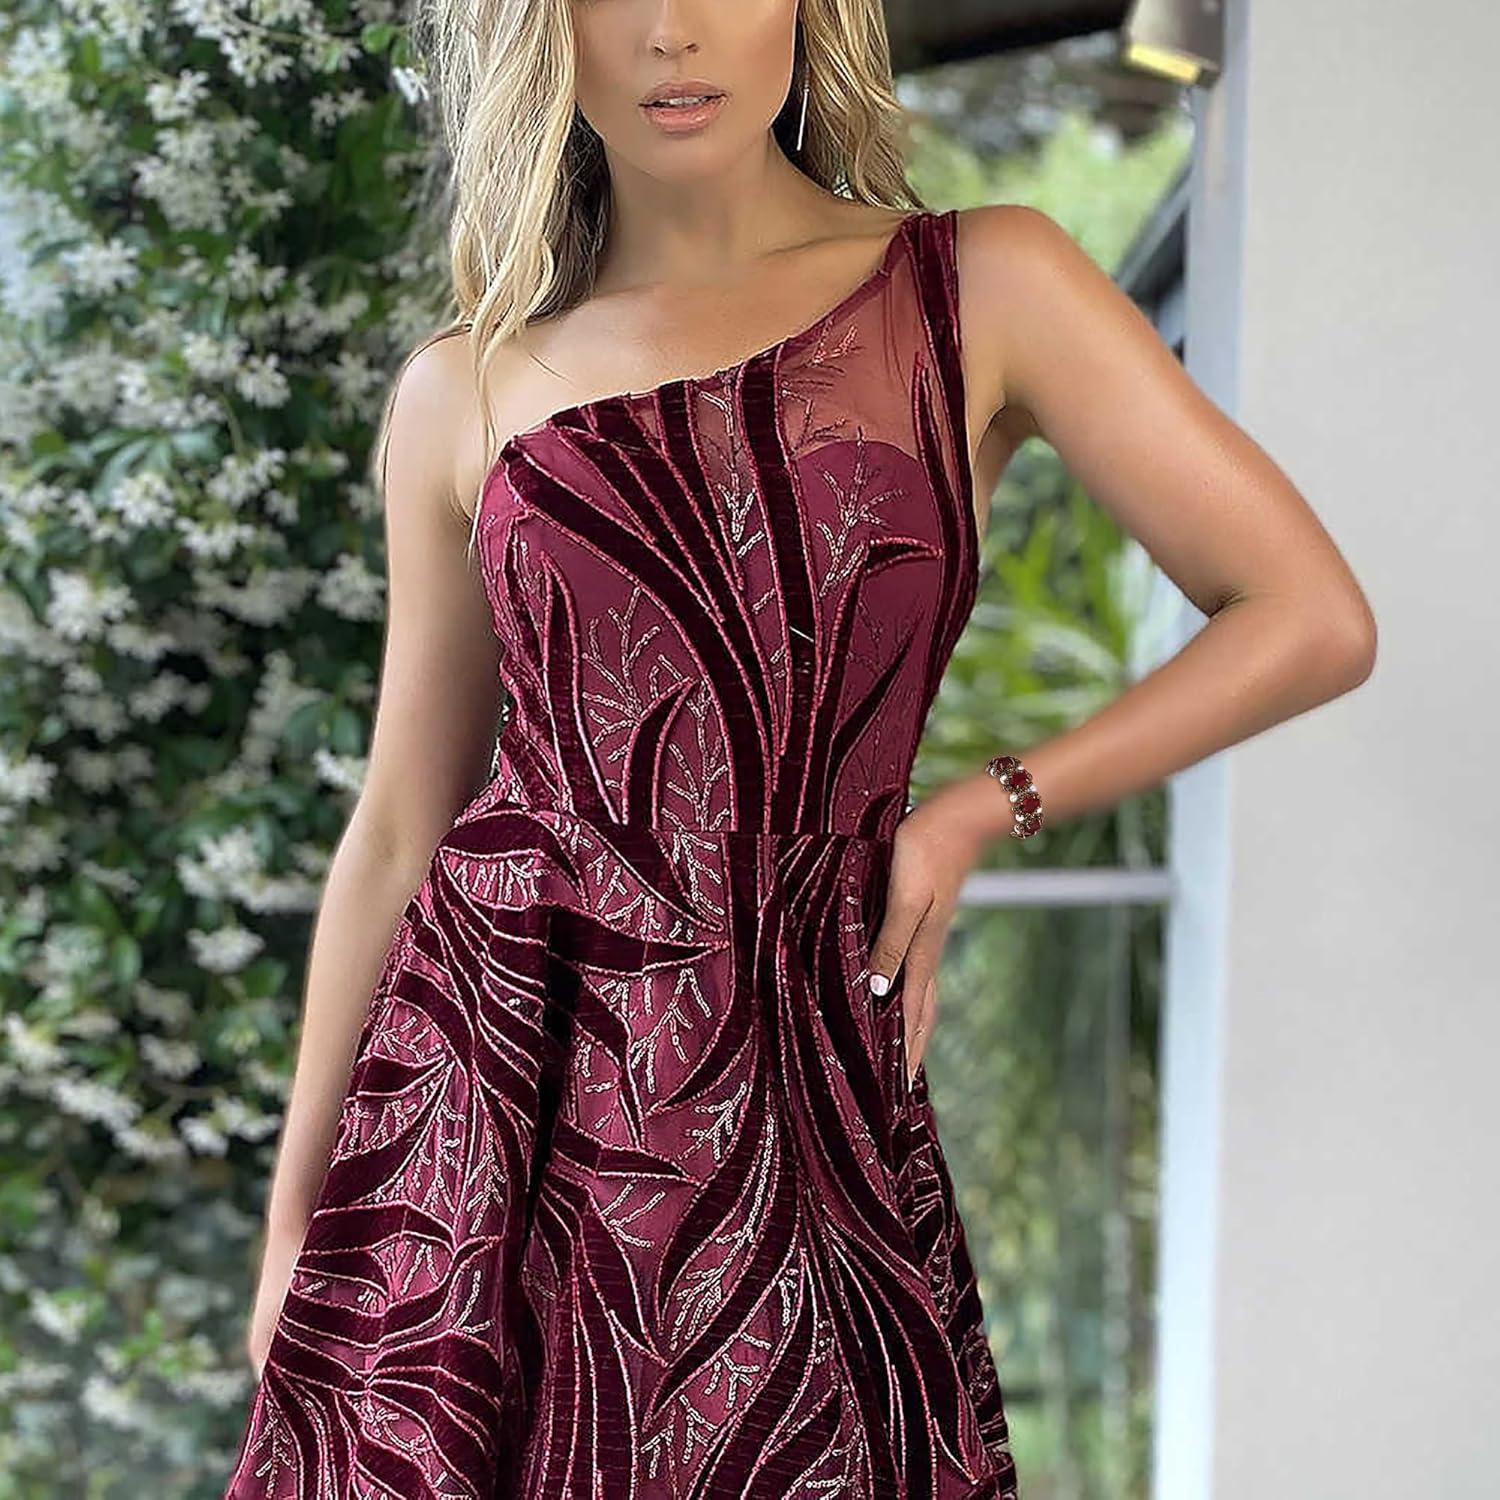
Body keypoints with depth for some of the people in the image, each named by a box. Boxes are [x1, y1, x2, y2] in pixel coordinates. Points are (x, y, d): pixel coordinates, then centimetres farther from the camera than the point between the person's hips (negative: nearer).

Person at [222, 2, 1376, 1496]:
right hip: (493, 1084, 1)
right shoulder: (465, 392, 8)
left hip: (793, 1104, -1)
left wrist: (976, 811, 0)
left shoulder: (980, 290, 3)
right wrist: (293, 1216, 9)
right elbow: (396, 831, 11)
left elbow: (1313, 619, 1)